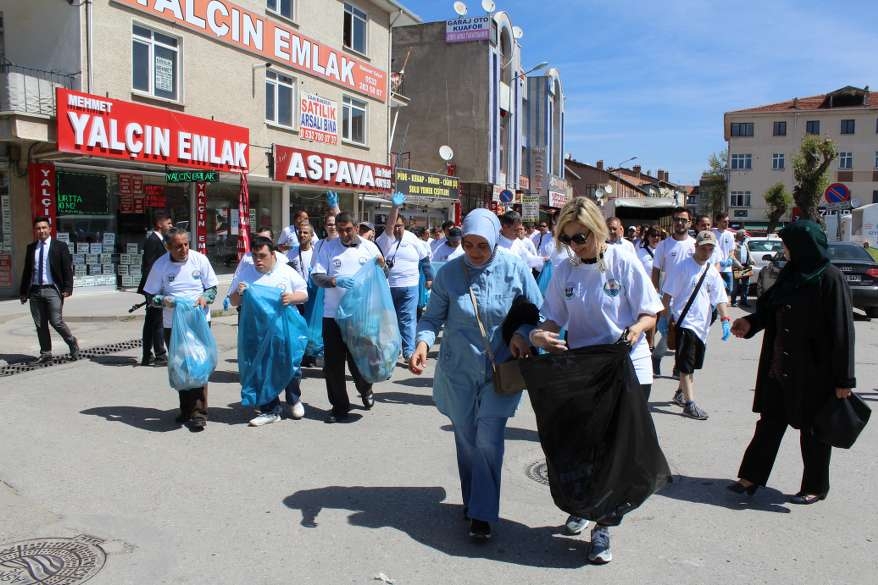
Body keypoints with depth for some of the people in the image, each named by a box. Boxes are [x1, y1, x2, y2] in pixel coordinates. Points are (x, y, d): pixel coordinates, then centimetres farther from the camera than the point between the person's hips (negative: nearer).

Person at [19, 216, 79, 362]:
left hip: (52, 290, -4)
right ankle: (45, 354, 16)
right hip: (35, 291, 4)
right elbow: (26, 271, 15)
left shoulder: (60, 246, 0)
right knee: (40, 324, 7)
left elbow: (67, 269, -3)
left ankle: (73, 343, 12)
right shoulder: (31, 248, 12)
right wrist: (23, 291, 12)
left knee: (56, 322, -10)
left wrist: (67, 289, -12)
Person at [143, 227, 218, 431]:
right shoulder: (160, 265, -3)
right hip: (172, 324, 2)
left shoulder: (199, 259, -4)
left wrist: (205, 297, -16)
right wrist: (164, 300, -17)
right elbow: (151, 295, 4)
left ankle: (198, 414, -4)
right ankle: (186, 410, 24)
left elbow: (213, 287, 5)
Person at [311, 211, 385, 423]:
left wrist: (382, 265, -15)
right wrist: (335, 281, -21)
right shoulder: (328, 247, 4)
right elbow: (316, 276, -1)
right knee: (333, 362, 4)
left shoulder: (369, 247, 5)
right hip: (333, 313, 1)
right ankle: (339, 407, 17)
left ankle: (365, 390, 37)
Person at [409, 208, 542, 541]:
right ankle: (472, 501, 33)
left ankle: (482, 514, 4)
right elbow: (433, 317, -3)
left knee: (488, 440, -9)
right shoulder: (449, 273, -8)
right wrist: (423, 342, -23)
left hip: (501, 371, -1)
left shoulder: (515, 270, -9)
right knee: (467, 440, 13)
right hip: (458, 370, 2)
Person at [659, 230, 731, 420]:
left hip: (702, 324, 6)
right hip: (684, 321, -6)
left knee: (692, 365, 16)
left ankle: (680, 394, 34)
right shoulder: (684, 267, -7)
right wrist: (665, 318, -7)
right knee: (686, 365, -8)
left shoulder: (712, 272, 9)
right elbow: (667, 295, -6)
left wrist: (725, 319, -6)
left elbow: (719, 298, 8)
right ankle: (690, 403, -8)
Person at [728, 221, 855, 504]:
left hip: (813, 370, -7)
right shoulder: (789, 273, 6)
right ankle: (751, 477, 23)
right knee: (770, 421, 13)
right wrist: (750, 322, -2)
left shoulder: (830, 278, -16)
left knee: (812, 428, 9)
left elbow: (842, 330, -17)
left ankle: (815, 487, 27)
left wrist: (844, 379, -17)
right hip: (780, 366, 7)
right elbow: (771, 308, 17)